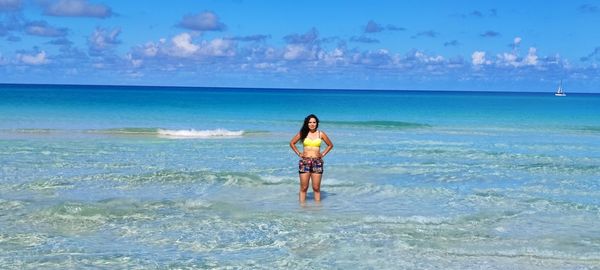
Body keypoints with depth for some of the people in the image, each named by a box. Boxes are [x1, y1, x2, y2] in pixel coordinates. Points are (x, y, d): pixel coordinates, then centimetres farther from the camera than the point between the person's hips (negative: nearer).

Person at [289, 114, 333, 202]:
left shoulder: (321, 134, 5)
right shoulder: (303, 133, 4)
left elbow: (330, 145, 17)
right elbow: (292, 143, 13)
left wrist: (323, 154, 7)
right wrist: (298, 153, 5)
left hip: (317, 162, 0)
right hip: (304, 162, 0)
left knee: (316, 188, 1)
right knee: (304, 188, 0)